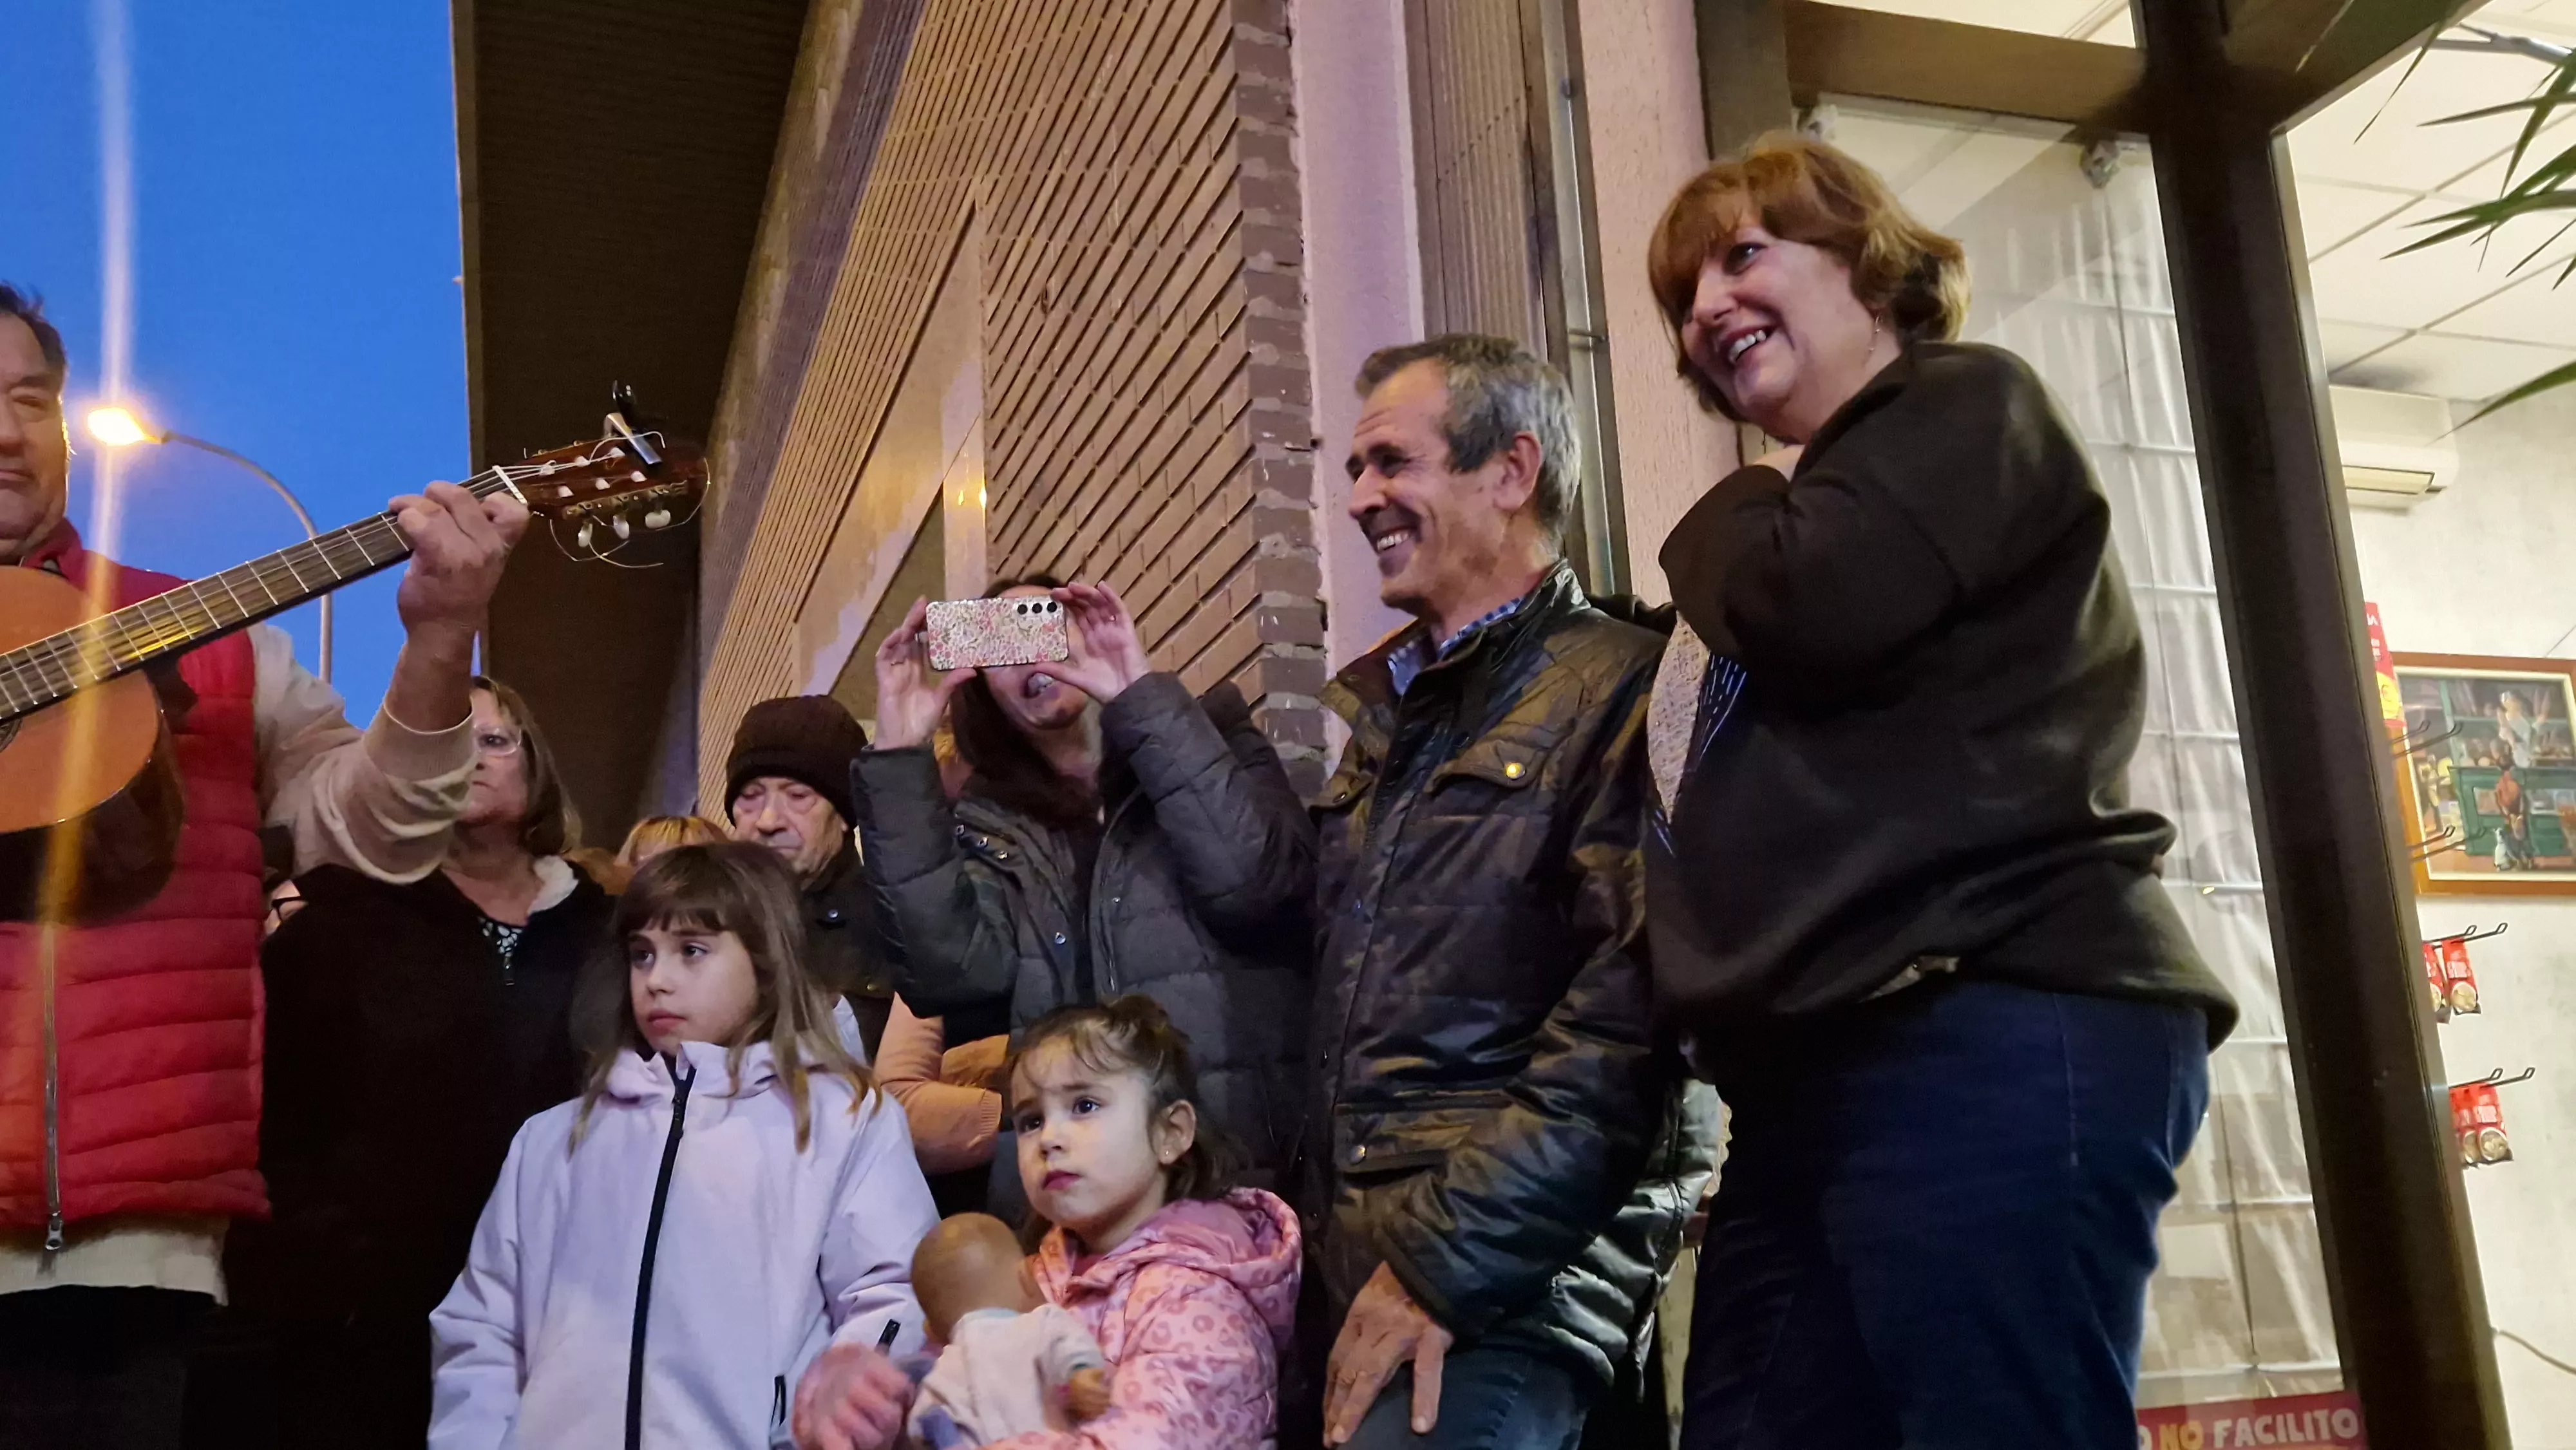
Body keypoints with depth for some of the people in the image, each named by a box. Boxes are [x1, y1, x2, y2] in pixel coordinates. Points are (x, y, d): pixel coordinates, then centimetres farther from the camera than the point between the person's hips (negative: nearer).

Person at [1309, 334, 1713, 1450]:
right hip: (1359, 1255, 7)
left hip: (1511, 1274, -7)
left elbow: (1628, 1015, -16)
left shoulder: (1617, 687, -5)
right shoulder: (1383, 714, 18)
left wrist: (1447, 1261, -18)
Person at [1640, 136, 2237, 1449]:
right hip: (1819, 1065, 9)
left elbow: (1812, 609, -13)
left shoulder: (1966, 408, 6)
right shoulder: (1786, 514, 30)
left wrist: (1720, 526, 6)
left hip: (1997, 1031, -9)